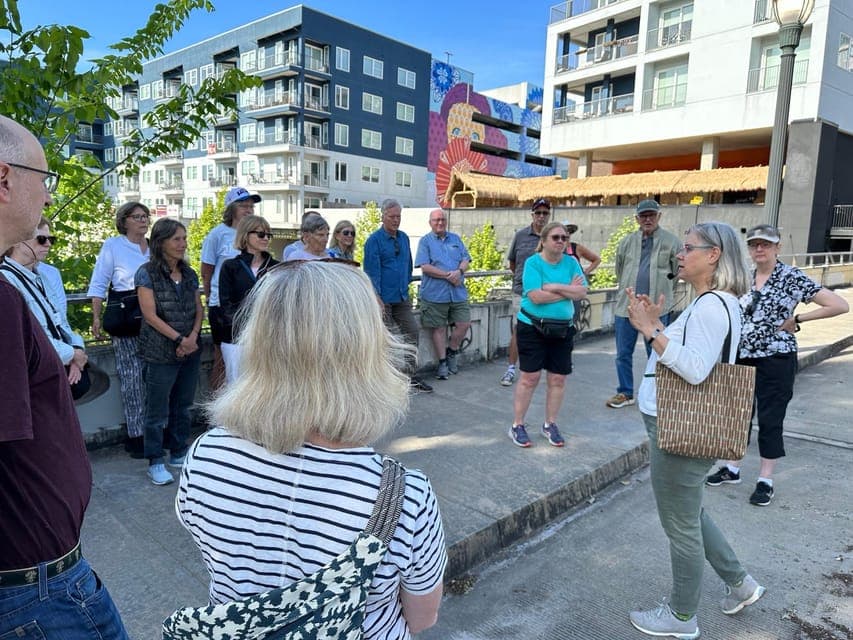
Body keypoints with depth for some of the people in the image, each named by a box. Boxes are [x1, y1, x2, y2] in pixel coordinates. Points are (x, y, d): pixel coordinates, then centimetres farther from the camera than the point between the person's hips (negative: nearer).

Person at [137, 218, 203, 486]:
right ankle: (155, 462, 15)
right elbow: (150, 315, -12)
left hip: (190, 352, 5)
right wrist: (179, 339, -15)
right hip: (160, 353, -5)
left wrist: (193, 337, -7)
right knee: (158, 410, 3)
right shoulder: (147, 273, -7)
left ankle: (178, 453, 27)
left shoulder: (189, 274, 10)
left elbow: (199, 309, 10)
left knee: (183, 406, 14)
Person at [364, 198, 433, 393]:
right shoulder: (374, 240, -8)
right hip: (384, 299, -6)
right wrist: (377, 300, -18)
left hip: (402, 298, 6)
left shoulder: (404, 238, 11)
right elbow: (372, 272, -13)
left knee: (413, 331, 5)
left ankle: (410, 375, 15)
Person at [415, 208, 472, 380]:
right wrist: (448, 275, -14)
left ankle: (452, 352, 25)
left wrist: (459, 272, -14)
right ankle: (442, 363, 14)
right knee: (439, 328, 2)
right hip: (435, 294, -4)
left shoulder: (455, 239, 15)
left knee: (464, 324, 2)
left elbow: (466, 259, 8)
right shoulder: (425, 241, 1)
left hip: (458, 292, 4)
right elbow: (425, 267, -9)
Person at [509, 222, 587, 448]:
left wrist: (555, 287, -18)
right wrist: (568, 290, -12)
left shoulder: (571, 262, 5)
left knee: (558, 379, 7)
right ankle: (517, 426, 10)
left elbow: (582, 292, -5)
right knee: (530, 377, -2)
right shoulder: (533, 262, -9)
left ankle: (550, 424, 23)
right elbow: (536, 296, -20)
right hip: (531, 327, -4)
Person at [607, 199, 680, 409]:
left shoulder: (671, 241, -2)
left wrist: (662, 288, 5)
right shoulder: (627, 242, 7)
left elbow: (678, 271, 3)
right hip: (626, 305, 3)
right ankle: (625, 393, 23)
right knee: (623, 353, 9)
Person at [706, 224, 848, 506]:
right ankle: (732, 468, 29)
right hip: (741, 358, 5)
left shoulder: (793, 278, -10)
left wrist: (797, 319, -11)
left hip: (776, 360, -5)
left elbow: (840, 305, -12)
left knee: (770, 419, 4)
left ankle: (766, 480, 18)